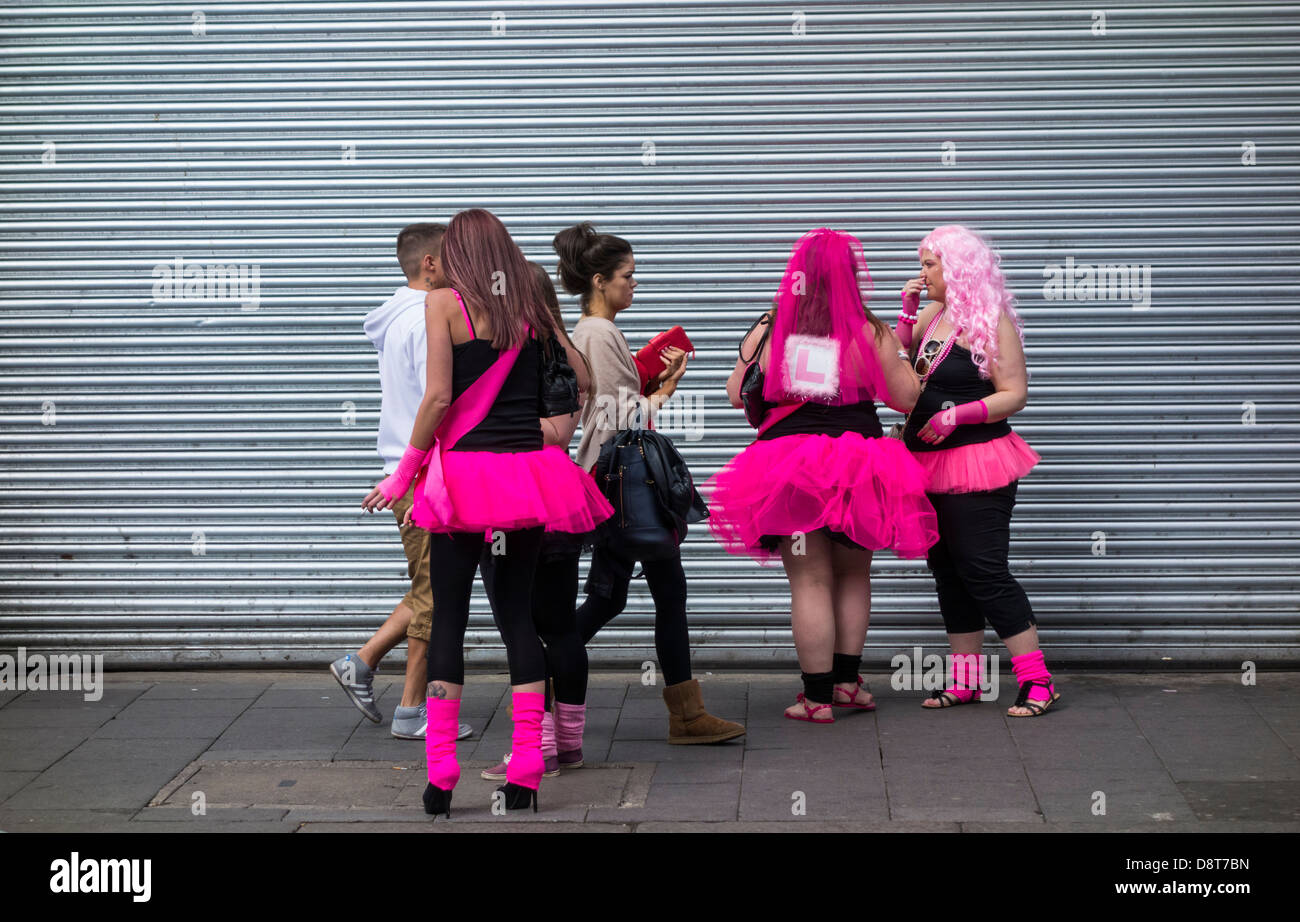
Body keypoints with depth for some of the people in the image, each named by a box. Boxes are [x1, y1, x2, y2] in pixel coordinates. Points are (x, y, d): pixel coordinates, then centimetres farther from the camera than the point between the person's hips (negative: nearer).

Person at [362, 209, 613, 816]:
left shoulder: (445, 302, -3)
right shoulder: (530, 309, 10)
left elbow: (438, 397, -9)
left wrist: (404, 474, -2)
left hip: (466, 470, -4)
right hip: (530, 470, 4)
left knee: (448, 616, 3)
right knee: (516, 612, 9)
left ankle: (440, 777, 1)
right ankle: (525, 773, 6)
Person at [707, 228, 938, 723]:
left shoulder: (767, 331, -2)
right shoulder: (871, 334, -6)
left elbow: (737, 394, 9)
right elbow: (905, 398, 0)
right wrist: (898, 354, 17)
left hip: (789, 468, 0)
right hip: (857, 469, 0)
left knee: (810, 581, 5)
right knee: (853, 575, 18)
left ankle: (818, 697, 5)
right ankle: (847, 680, 18)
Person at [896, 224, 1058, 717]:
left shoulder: (992, 321, -11)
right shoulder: (934, 314, 11)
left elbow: (1015, 394, -13)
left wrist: (955, 415, -21)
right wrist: (907, 310, 5)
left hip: (975, 461, -8)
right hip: (929, 464, 8)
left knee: (984, 571, -10)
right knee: (947, 570, 11)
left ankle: (1037, 680, -5)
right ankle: (965, 680, 19)